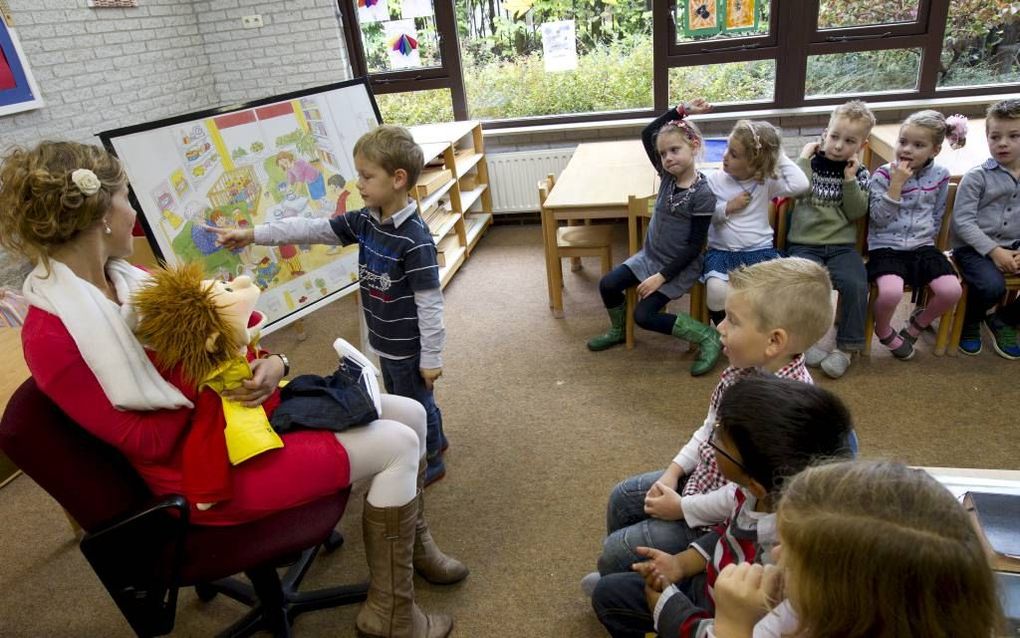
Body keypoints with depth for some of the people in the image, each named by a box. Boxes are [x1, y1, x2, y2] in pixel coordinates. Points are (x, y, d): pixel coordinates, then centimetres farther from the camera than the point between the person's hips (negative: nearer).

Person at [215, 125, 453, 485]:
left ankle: (431, 463, 35)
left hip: (409, 347, -9)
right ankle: (434, 439, 50)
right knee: (399, 401, 26)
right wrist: (252, 235, -8)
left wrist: (431, 357, -19)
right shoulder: (364, 221, -2)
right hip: (384, 341, 9)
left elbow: (429, 302, -24)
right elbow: (311, 230, -3)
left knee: (416, 404, 12)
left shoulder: (414, 239, -27)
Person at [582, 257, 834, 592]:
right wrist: (673, 472, 1)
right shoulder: (750, 368, -9)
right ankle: (618, 574, 43)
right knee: (623, 497, 18)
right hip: (703, 477, 9)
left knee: (616, 550, -3)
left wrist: (682, 508, -19)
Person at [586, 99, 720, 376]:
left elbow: (694, 246, -20)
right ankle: (618, 330, 23)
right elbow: (647, 133, -1)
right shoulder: (668, 175, -4)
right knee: (608, 285, -5)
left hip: (681, 267, -7)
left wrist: (661, 277, -21)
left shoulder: (703, 194, -21)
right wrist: (682, 110, -10)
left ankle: (708, 337, -3)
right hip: (650, 254, 7)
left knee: (645, 316, -15)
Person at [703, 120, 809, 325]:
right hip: (722, 251, -1)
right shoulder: (714, 180, 0)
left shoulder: (766, 182, 0)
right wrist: (726, 208, -11)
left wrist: (779, 156, -8)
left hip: (760, 250, 1)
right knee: (717, 290, -31)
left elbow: (800, 185, -16)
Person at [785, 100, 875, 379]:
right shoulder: (811, 163, 6)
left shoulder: (860, 173, 9)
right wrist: (804, 157, -8)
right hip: (804, 243, -1)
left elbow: (857, 213, -1)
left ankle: (847, 347, -7)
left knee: (855, 284, -25)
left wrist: (850, 179, -8)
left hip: (842, 245, 2)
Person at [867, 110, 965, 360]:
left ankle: (916, 325, 15)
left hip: (922, 246, 4)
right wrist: (897, 184, -21)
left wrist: (925, 239, 7)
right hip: (886, 246, -4)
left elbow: (937, 216, 16)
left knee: (952, 291, -16)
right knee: (891, 292, -31)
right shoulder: (883, 175, -8)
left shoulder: (940, 175, 4)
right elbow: (879, 218, -15)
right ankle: (883, 331, 3)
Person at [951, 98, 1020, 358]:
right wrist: (994, 251, -17)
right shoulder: (977, 176, -5)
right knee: (992, 286, -31)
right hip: (973, 247, -5)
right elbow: (962, 221, -11)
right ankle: (969, 323, 3)